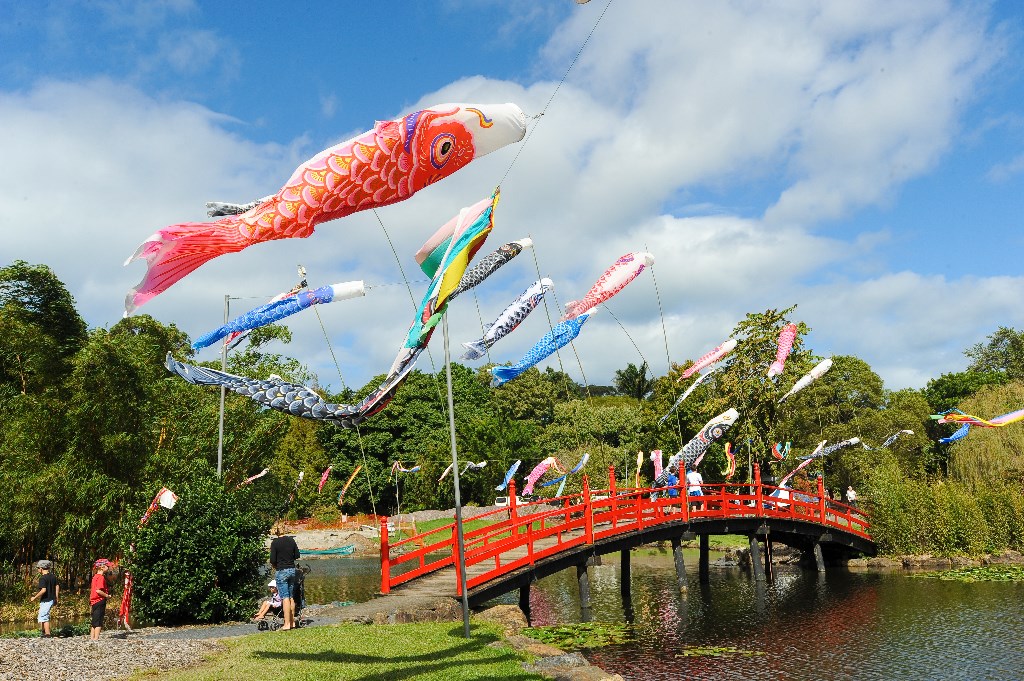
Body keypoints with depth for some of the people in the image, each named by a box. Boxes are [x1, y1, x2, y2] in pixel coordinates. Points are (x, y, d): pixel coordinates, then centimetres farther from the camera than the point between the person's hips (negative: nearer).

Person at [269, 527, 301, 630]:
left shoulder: (275, 543, -12)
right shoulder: (291, 540, 3)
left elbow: (272, 560, -12)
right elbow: (297, 555, 8)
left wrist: (275, 566, 8)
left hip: (281, 571, -5)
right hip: (292, 570, 5)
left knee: (285, 598, -5)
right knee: (292, 597, 12)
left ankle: (287, 624, -5)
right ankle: (292, 622, 17)